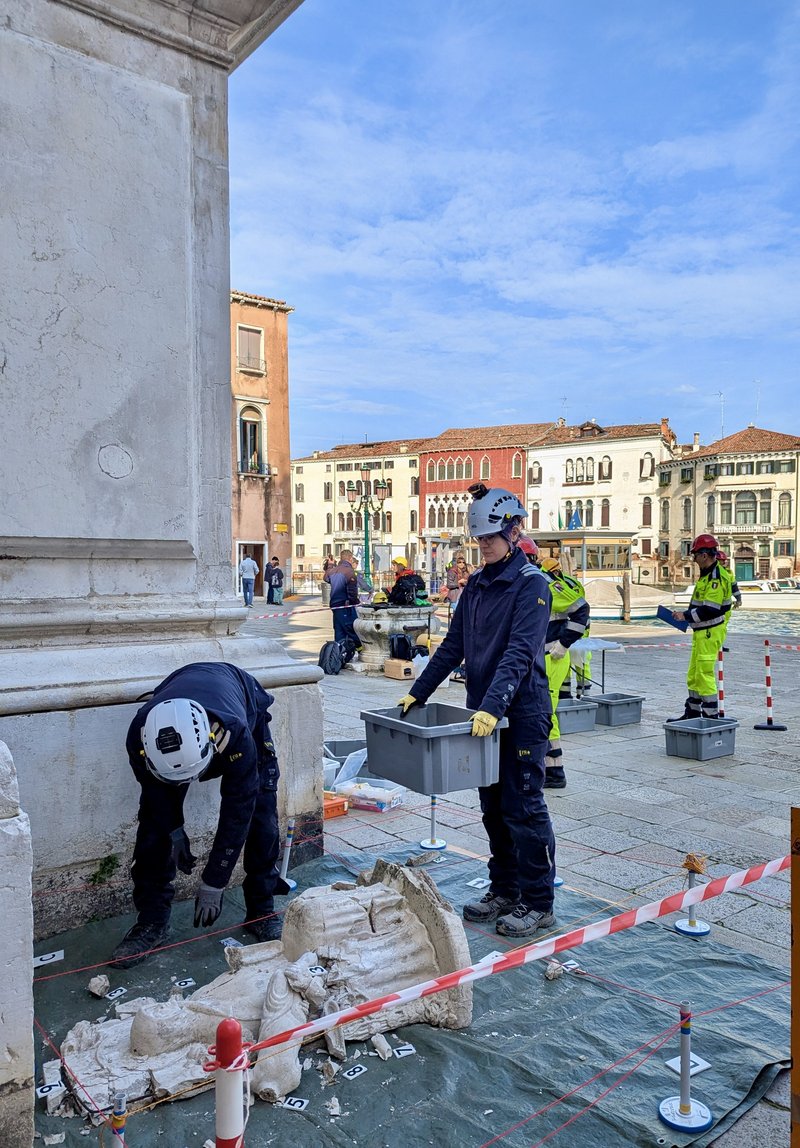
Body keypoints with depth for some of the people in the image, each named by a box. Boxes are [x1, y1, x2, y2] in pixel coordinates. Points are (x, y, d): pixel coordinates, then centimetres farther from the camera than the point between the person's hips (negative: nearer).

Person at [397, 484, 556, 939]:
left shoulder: (531, 583, -12)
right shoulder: (476, 584, 10)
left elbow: (519, 652, -23)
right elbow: (453, 645, 13)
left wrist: (493, 706, -32)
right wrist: (418, 692, 8)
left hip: (523, 714, -7)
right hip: (483, 713, 7)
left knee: (524, 808, 1)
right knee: (493, 806, 15)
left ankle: (538, 903, 15)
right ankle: (505, 890, 29)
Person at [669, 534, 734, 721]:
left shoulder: (717, 577, -19)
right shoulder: (707, 574, 13)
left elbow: (710, 610, -25)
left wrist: (686, 616, -17)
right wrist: (685, 613, 12)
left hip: (711, 632, -11)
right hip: (701, 631, 11)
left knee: (705, 674, -7)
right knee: (693, 674, 16)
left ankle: (711, 716, 1)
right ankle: (692, 713, 26)